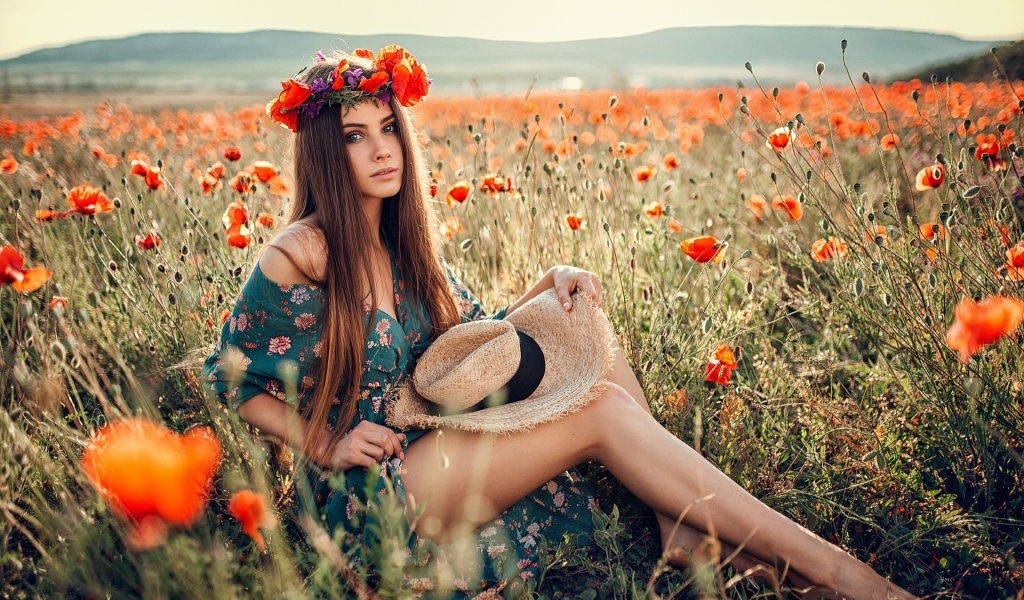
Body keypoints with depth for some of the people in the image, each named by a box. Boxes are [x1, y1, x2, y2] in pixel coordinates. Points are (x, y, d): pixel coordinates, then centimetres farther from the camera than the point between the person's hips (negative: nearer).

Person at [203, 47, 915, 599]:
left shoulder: (402, 241, 7)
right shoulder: (299, 256, -15)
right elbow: (231, 378, -6)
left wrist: (548, 287, -6)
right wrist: (326, 446, -15)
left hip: (435, 447, 7)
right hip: (371, 488, -7)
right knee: (601, 410, -23)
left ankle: (682, 527, -13)